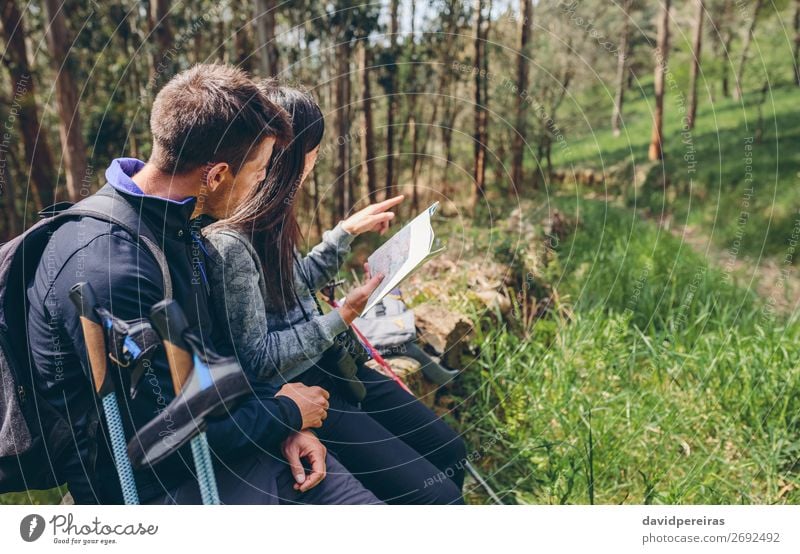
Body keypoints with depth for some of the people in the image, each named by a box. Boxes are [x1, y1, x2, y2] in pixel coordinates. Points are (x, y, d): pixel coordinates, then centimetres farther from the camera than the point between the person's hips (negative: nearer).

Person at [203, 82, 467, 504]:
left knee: (449, 450, 15)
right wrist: (342, 317, -20)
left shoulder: (265, 215, 2)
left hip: (326, 364, 10)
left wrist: (348, 230, 15)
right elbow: (257, 359, -22)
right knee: (437, 495, -10)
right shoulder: (227, 243, -27)